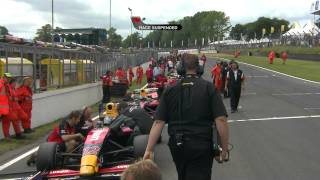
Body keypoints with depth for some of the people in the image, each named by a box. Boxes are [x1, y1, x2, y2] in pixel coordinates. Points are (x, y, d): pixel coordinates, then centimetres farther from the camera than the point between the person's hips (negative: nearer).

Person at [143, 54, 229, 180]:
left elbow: (158, 122, -6)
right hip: (201, 146, -3)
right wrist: (224, 149, -5)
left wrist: (149, 149, -5)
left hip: (176, 145, 4)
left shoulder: (170, 90, 1)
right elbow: (221, 120, -13)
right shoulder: (208, 88, -5)